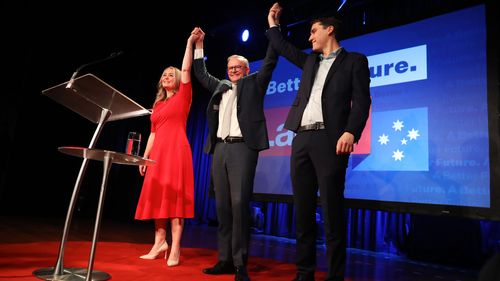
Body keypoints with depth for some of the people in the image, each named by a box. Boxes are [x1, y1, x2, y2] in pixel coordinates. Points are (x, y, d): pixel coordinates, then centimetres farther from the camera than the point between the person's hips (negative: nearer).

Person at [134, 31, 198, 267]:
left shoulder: (183, 96, 6)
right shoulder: (158, 104, 21)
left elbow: (186, 69, -5)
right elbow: (153, 133, 18)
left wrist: (190, 42, -4)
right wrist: (144, 157, 12)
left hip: (176, 149, -6)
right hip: (158, 152, 6)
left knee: (174, 196, -9)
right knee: (157, 196, 5)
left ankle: (175, 249, -7)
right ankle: (160, 243, 12)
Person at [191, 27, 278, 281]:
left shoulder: (254, 83, 13)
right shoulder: (221, 87, 25)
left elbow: (270, 61, 6)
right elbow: (201, 74, 36)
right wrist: (199, 45, 33)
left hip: (242, 147, -5)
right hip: (220, 148, 6)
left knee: (239, 203, -13)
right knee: (222, 205, 5)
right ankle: (225, 259, 12)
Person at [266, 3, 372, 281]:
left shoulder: (354, 60, 7)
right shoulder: (310, 61, 24)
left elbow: (362, 100, -4)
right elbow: (284, 48, 37)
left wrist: (351, 132, -18)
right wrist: (273, 23, 36)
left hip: (330, 139, -6)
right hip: (301, 140, 6)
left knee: (332, 211, -5)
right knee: (303, 210, 7)